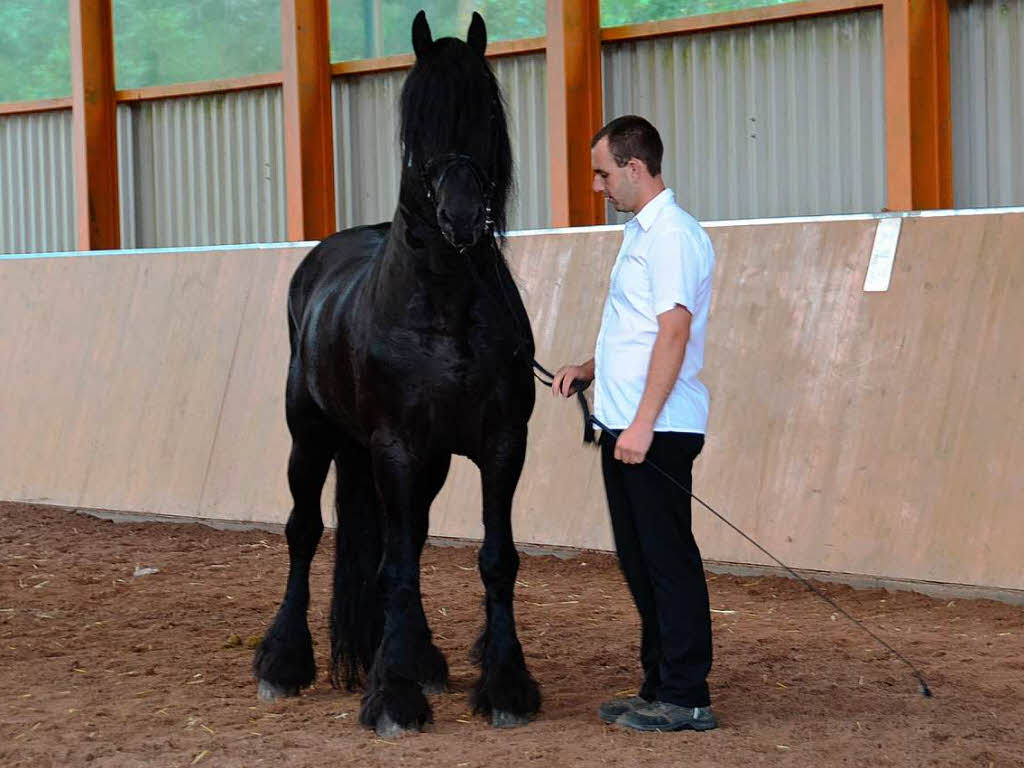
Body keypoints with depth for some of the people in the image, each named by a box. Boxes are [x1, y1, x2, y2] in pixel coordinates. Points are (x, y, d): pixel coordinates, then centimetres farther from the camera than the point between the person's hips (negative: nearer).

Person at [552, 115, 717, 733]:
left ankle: (686, 699, -3)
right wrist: (591, 369, 18)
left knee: (670, 561, -7)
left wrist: (644, 423, -26)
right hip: (626, 426, 10)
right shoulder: (640, 233, 18)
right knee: (641, 563, 13)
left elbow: (674, 331, -22)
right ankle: (659, 688, 20)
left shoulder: (673, 235, -14)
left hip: (658, 430, -10)